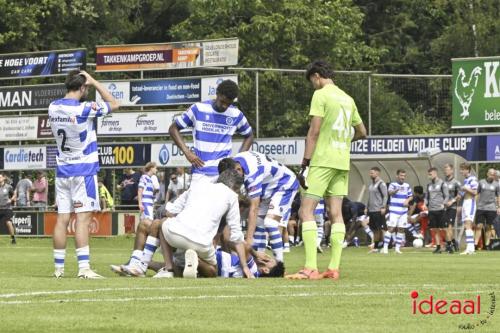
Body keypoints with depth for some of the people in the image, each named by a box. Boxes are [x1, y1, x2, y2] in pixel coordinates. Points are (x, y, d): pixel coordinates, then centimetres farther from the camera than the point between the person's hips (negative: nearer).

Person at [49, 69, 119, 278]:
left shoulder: (53, 107, 3)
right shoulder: (84, 109, -15)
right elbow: (114, 104, -2)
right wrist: (94, 82, -1)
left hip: (62, 171, 6)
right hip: (84, 170, -6)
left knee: (62, 219, 6)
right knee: (83, 218, -8)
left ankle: (59, 267, 7)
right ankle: (84, 267, -14)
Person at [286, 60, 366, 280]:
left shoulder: (321, 95, -6)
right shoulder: (347, 99, 15)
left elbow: (314, 131, -12)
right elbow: (361, 132, 23)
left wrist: (305, 163, -11)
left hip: (322, 161, -7)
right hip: (342, 163, 7)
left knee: (306, 211, -7)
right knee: (336, 214, 6)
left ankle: (311, 268, -17)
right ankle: (334, 268, 1)